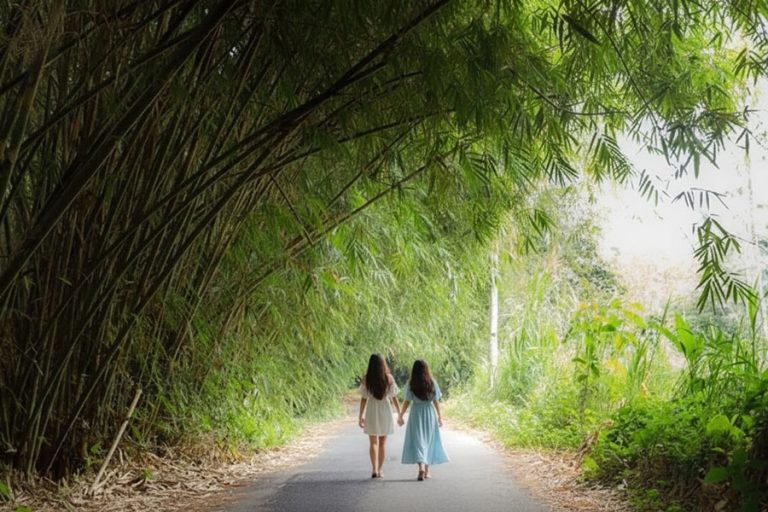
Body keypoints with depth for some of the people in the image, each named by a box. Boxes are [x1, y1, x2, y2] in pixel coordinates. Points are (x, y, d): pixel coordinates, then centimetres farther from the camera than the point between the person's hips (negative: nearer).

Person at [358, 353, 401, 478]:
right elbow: (394, 398, -3)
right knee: (382, 442, 13)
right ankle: (379, 470, 16)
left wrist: (361, 416, 1)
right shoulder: (389, 378, -6)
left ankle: (374, 469, -7)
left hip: (372, 412, -1)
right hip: (385, 411, 1)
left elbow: (363, 399, -7)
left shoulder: (366, 379, -8)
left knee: (373, 442, 7)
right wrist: (400, 414, 6)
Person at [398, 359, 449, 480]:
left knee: (417, 440, -1)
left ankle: (421, 466, -22)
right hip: (430, 413, 2)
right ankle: (427, 470, 20)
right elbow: (436, 401, 1)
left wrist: (400, 415, 5)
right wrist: (440, 416, 10)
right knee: (429, 441, 13)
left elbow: (406, 402, -5)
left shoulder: (410, 384, -7)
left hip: (416, 413, -2)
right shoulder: (432, 383, -2)